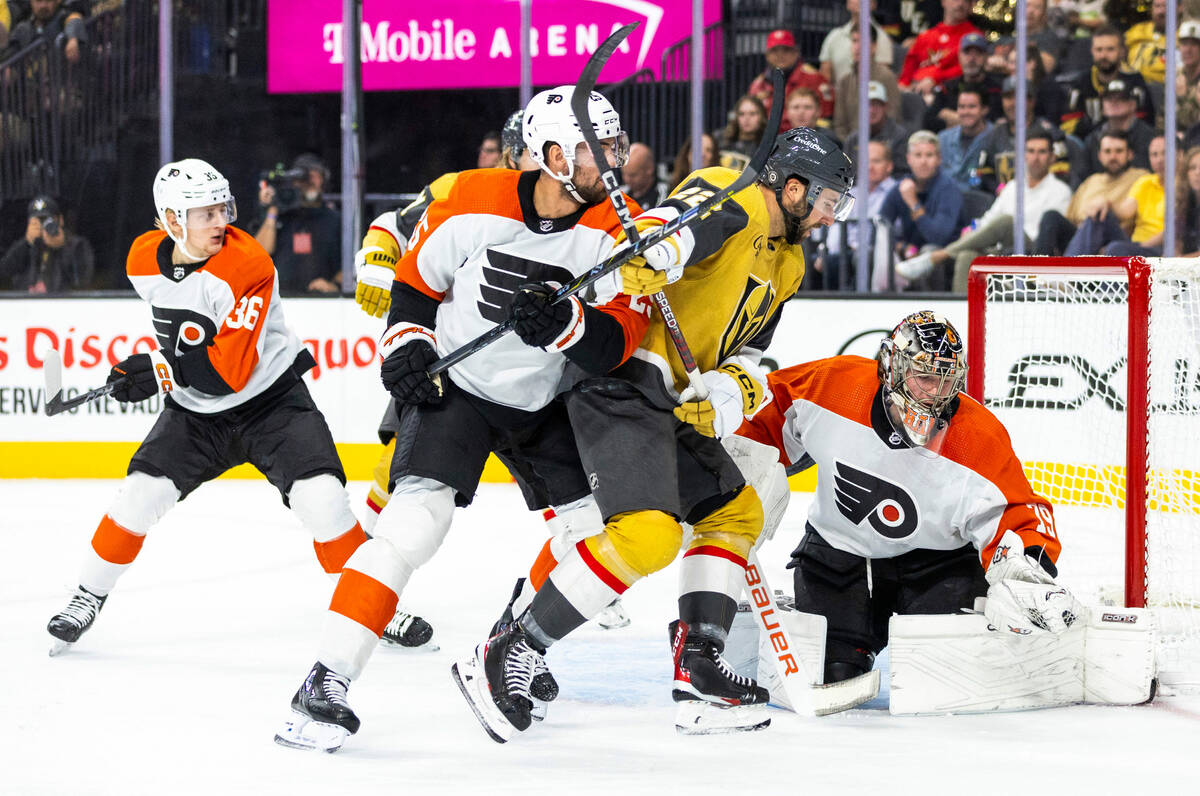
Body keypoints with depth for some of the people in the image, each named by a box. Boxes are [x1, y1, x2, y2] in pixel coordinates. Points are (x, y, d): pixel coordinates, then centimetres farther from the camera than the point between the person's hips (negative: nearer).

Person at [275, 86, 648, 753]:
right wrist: (407, 346, -12)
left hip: (541, 401, 4)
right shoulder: (474, 203, -16)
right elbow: (416, 278, 1)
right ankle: (328, 684, -22)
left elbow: (615, 338, -20)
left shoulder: (614, 228, -13)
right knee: (415, 519, -22)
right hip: (453, 386, -4)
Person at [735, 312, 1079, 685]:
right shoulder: (835, 384, -18)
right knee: (831, 673, -11)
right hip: (839, 552, 1)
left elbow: (1013, 515, -24)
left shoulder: (979, 438, -22)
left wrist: (1027, 571, -42)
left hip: (934, 557, -1)